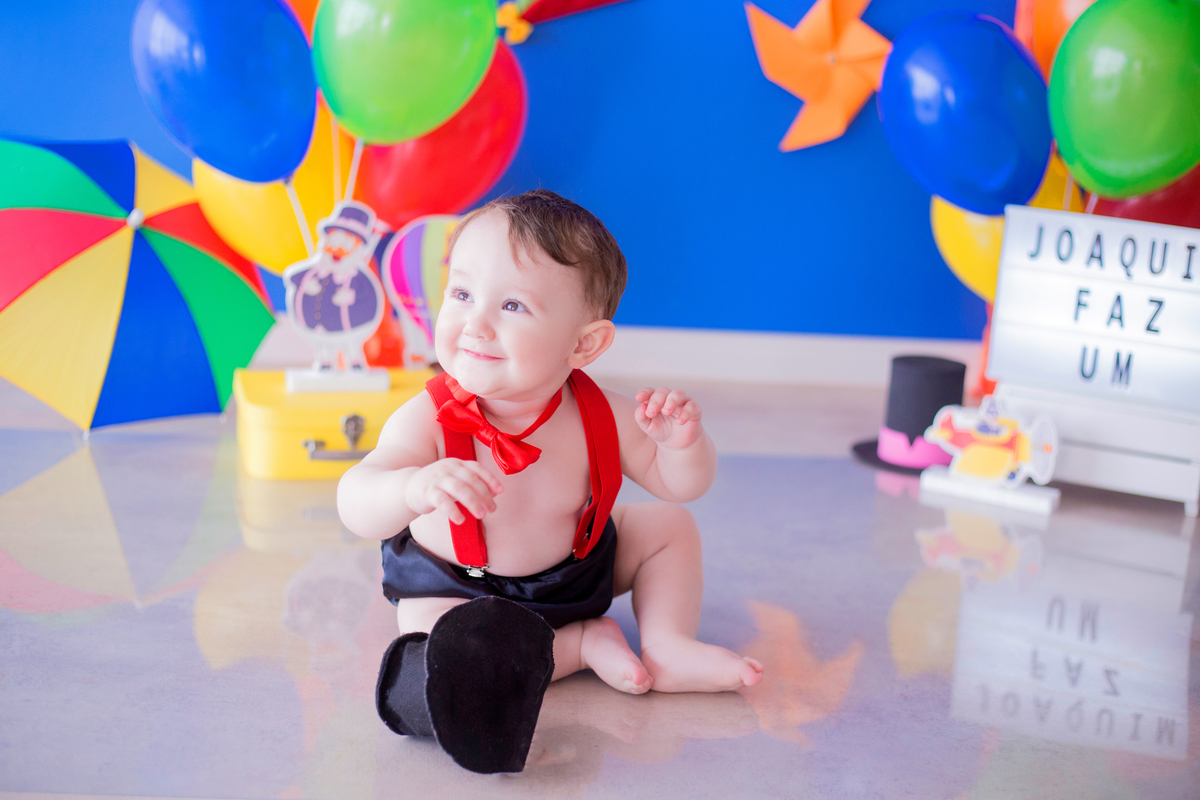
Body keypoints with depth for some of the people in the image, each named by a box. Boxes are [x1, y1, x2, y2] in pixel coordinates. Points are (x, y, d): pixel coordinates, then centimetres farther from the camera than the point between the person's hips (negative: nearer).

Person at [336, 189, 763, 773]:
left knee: (670, 524, 0)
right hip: (457, 588, -3)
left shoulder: (596, 416, -21)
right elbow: (355, 505, -44)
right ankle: (580, 644, -11)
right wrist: (416, 488, -66)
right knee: (442, 663, -30)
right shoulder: (429, 421, -32)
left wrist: (682, 441, -33)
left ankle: (669, 649, 5)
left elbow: (678, 483, -9)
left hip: (572, 565, 3)